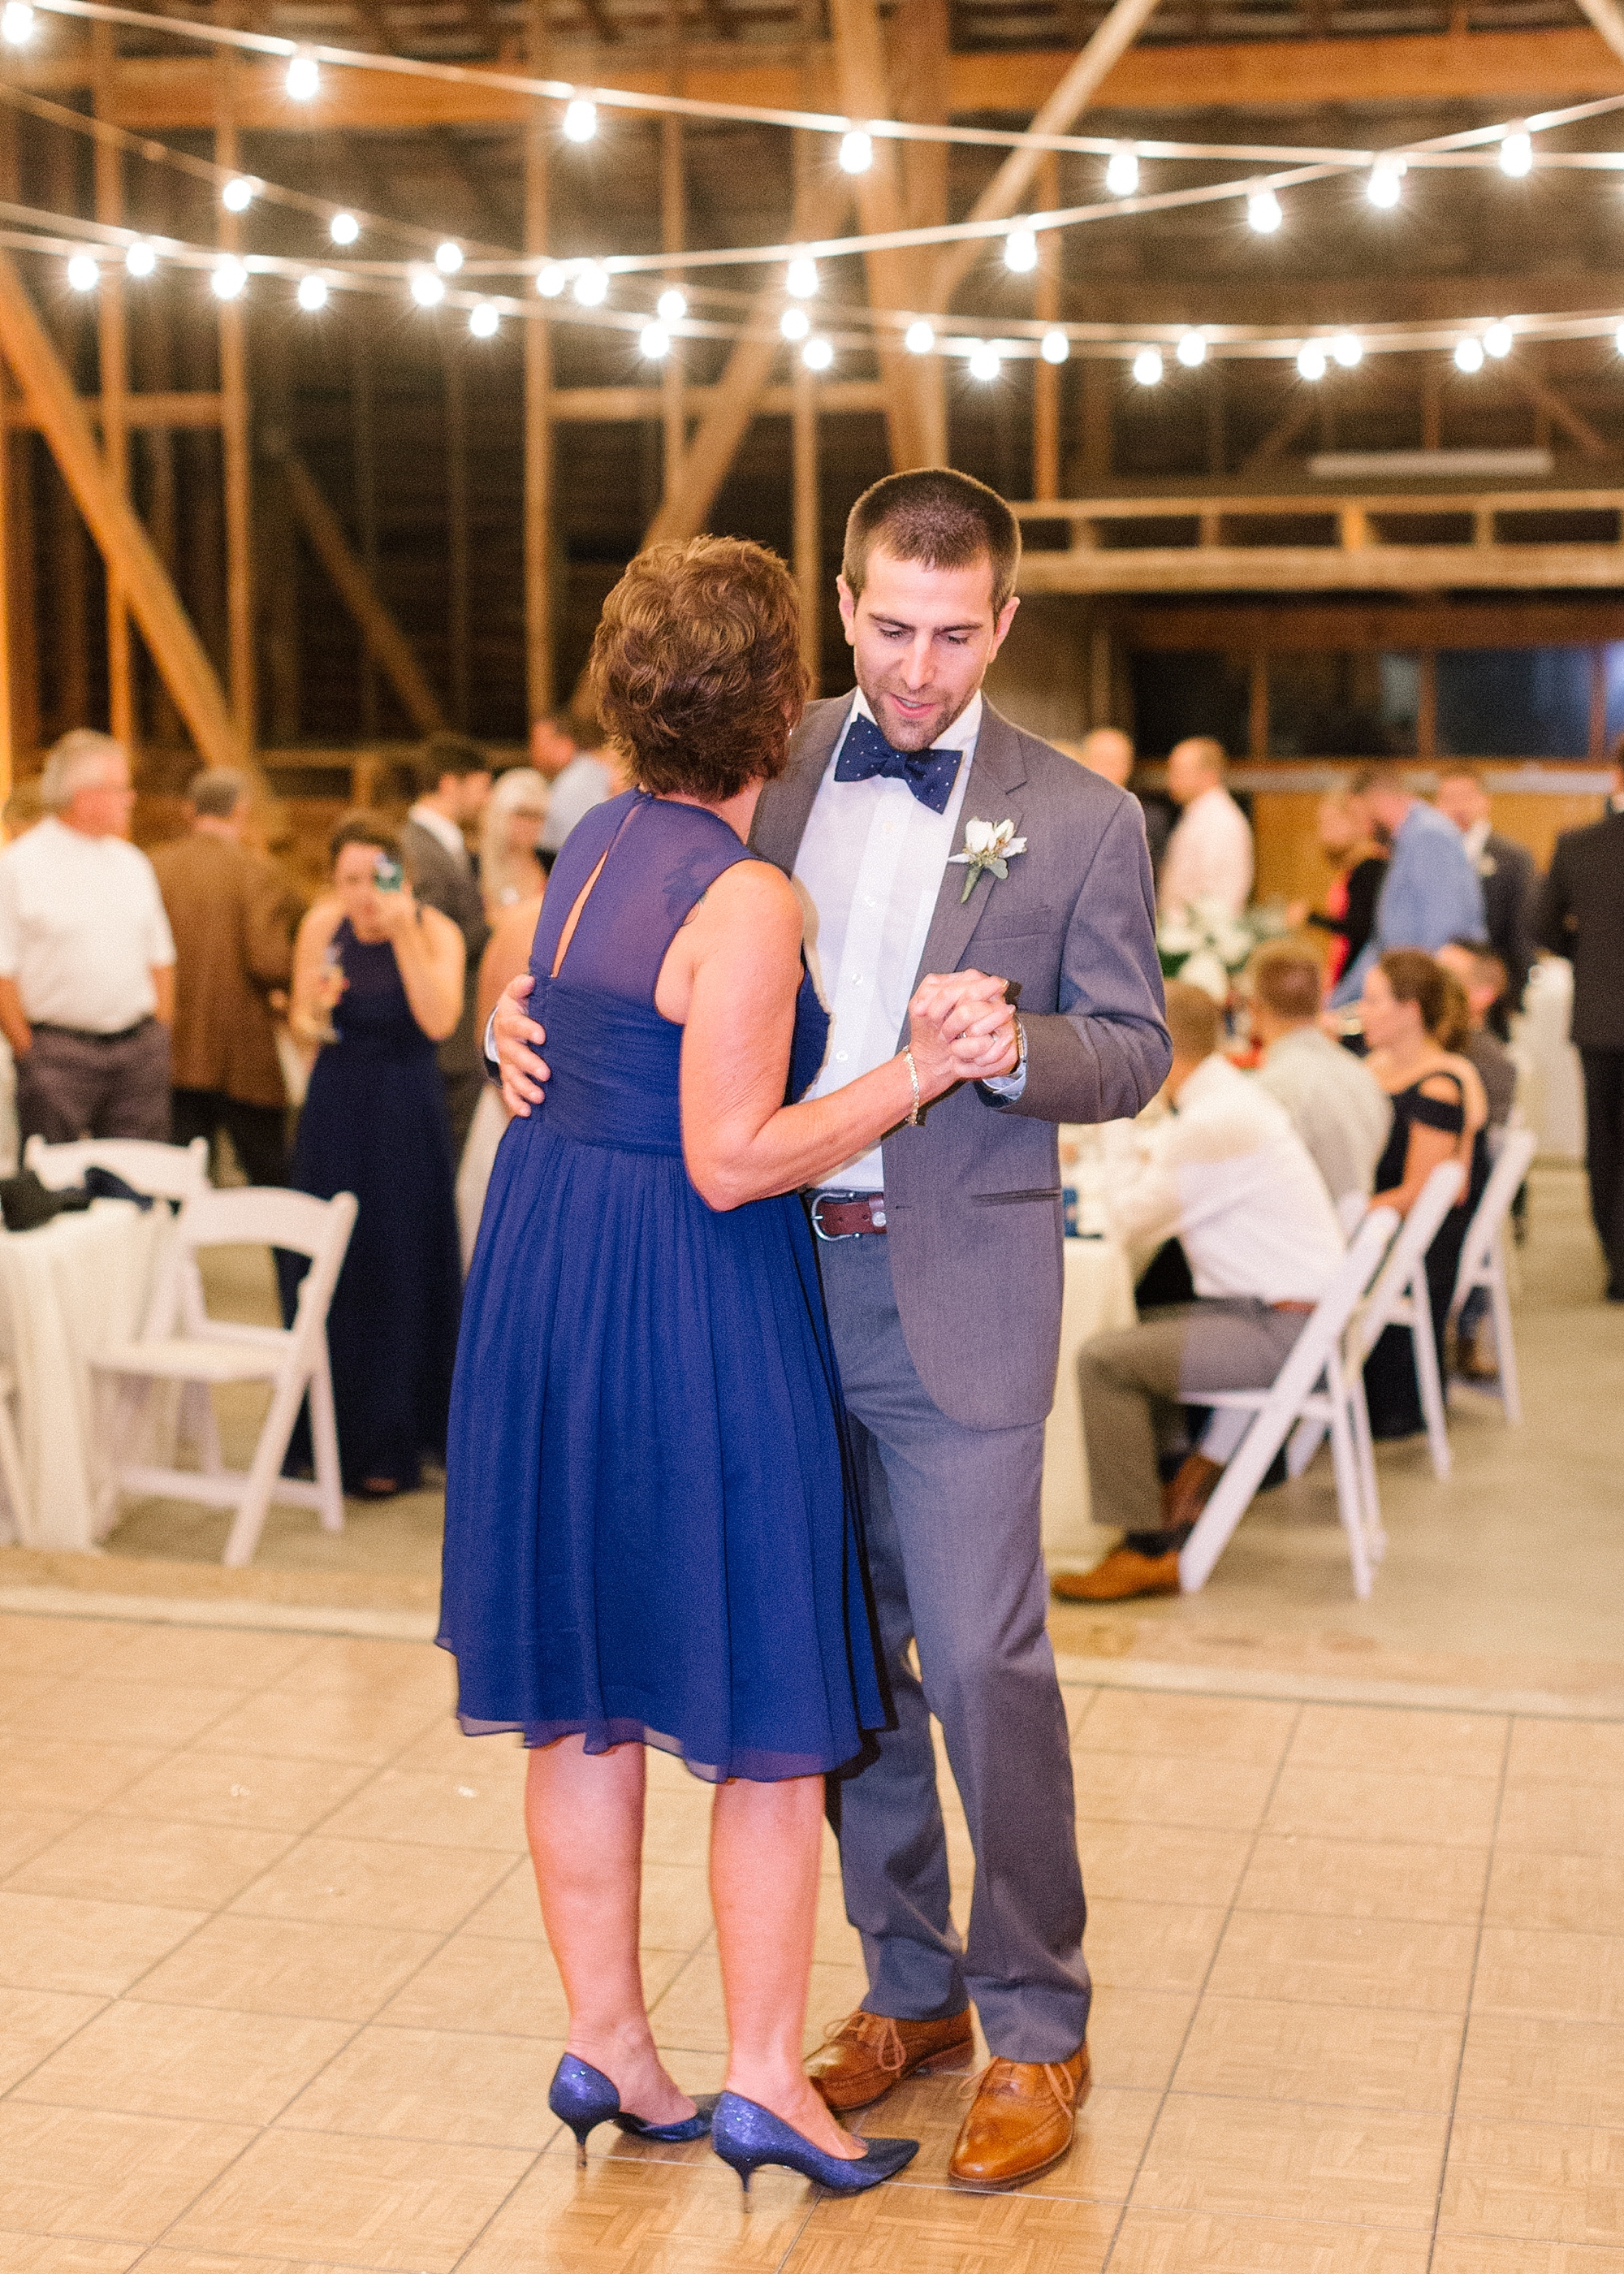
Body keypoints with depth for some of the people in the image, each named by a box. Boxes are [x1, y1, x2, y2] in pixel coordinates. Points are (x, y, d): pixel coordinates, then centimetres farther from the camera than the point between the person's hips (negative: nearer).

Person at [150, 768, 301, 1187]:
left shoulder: (155, 867, 0)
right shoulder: (256, 871, -11)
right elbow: (269, 963, -18)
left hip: (172, 1054, 4)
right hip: (241, 1056, -4)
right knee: (273, 1183, 9)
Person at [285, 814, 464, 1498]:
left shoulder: (435, 930, -10)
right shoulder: (322, 925, -2)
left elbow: (438, 1021, -26)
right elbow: (302, 1030, 4)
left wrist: (403, 933, -28)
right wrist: (314, 1013, -19)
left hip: (406, 1115, -2)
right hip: (335, 1110, 2)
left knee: (398, 1271, 3)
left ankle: (386, 1446, 14)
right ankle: (327, 1429, 20)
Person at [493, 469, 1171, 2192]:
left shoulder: (1078, 820, -2)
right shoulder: (768, 770, 6)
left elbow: (1134, 1052, 0)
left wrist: (1020, 1048, -21)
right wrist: (533, 1017, -5)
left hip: (955, 1290, -4)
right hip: (777, 1271, 4)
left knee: (984, 1658, -4)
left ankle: (1036, 2025, 13)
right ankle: (908, 1982, 29)